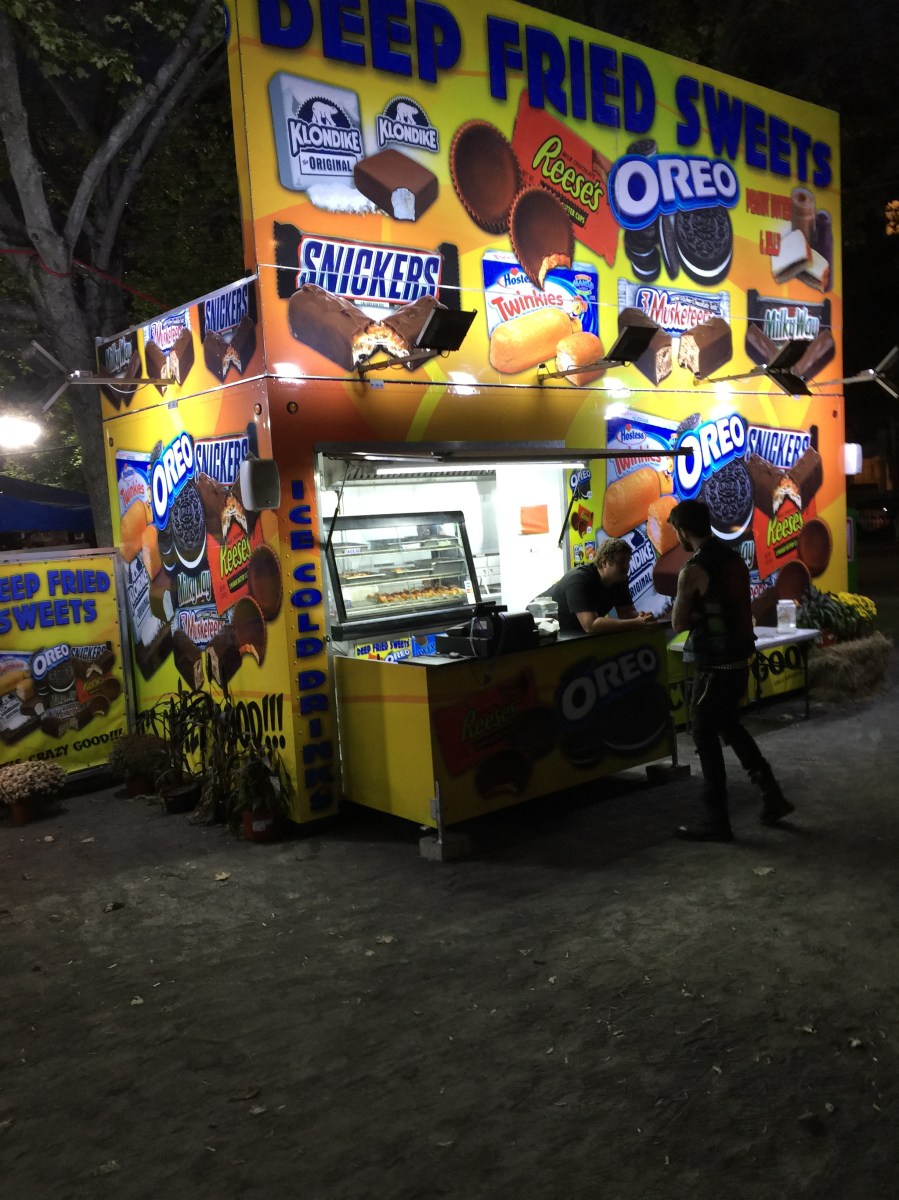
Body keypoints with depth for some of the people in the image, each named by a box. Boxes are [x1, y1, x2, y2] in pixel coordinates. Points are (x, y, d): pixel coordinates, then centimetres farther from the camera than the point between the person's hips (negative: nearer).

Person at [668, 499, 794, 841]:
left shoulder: (692, 570, -18)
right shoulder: (735, 558, 7)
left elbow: (679, 624, -12)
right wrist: (705, 614, 4)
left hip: (713, 666, -8)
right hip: (739, 660, 8)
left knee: (705, 737, 3)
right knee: (730, 727, 23)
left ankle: (716, 822, 10)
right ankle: (772, 796, 25)